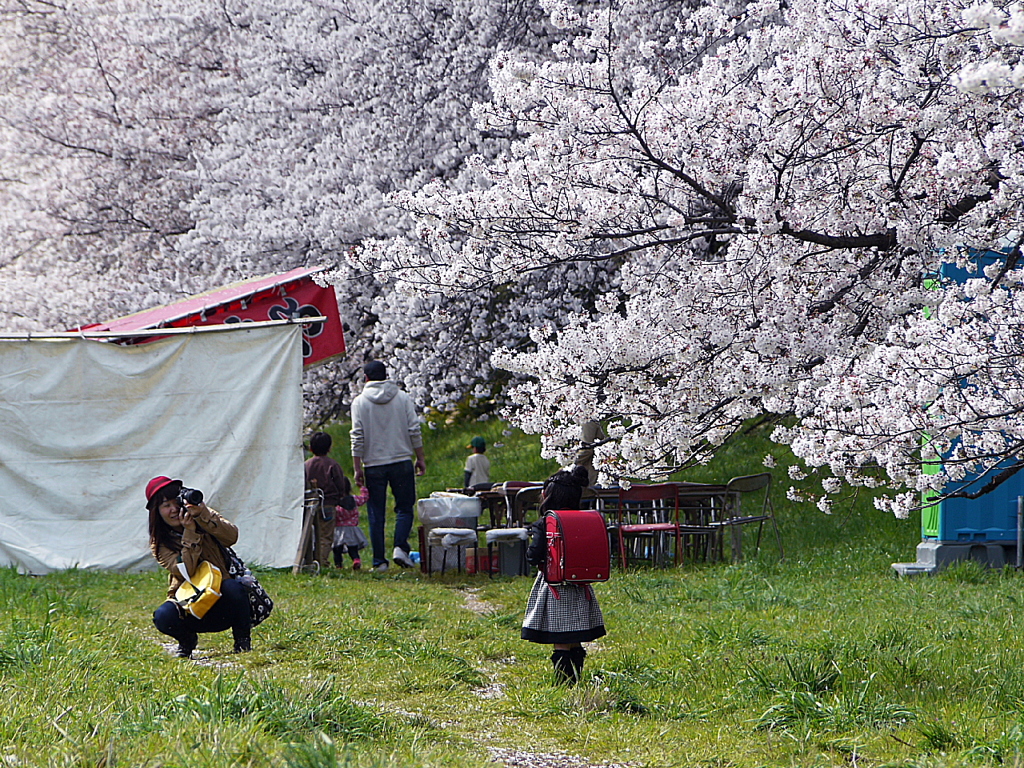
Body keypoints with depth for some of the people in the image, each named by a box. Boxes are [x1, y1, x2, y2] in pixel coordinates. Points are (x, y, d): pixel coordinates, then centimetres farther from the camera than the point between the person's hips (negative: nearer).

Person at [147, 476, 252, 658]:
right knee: (163, 617, -31)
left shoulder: (204, 516, 0)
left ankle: (243, 641, -9)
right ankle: (187, 640, 4)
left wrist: (203, 515, -33)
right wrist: (190, 533, -27)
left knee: (233, 587, -34)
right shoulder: (159, 544, -3)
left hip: (221, 603, 0)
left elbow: (232, 537, -21)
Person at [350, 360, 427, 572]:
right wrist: (420, 458, 10)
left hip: (374, 465, -1)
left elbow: (357, 437, -4)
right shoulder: (403, 398, 4)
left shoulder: (360, 401, 0)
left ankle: (379, 560, 3)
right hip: (401, 461, 1)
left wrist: (357, 467, -1)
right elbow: (414, 431, 2)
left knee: (376, 514, 4)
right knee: (404, 508, 9)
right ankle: (400, 547, -10)